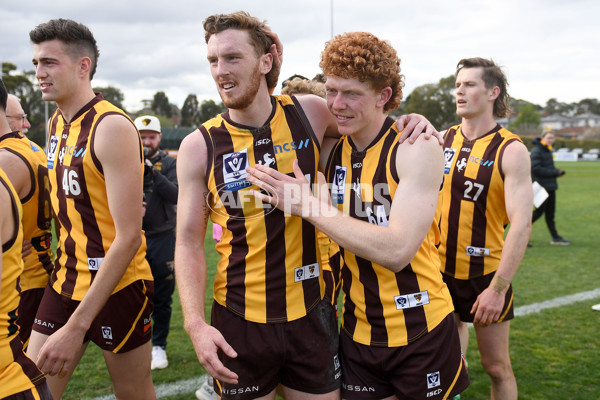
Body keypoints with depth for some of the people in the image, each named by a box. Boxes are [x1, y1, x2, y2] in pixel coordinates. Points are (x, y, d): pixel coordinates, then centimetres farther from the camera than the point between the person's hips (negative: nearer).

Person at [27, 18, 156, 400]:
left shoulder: (112, 127, -18)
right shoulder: (55, 124, 7)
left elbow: (129, 238, -22)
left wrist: (76, 326, -22)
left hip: (117, 285, -7)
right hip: (65, 281, 7)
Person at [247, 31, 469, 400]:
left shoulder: (417, 148, -15)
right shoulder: (330, 152, 0)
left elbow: (397, 250, -27)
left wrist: (308, 205, -25)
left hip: (422, 332, -4)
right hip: (358, 333, 4)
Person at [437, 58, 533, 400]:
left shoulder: (511, 150, -10)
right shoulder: (443, 140, 3)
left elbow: (521, 223, -16)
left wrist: (498, 287, -20)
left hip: (485, 273, -3)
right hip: (440, 269, 4)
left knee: (497, 367, 9)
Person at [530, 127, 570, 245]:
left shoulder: (548, 150, 16)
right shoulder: (536, 151, -14)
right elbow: (535, 169, -22)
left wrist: (557, 171, 4)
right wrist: (554, 172, -18)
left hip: (550, 186, 9)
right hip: (542, 186, -9)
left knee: (550, 212, 11)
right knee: (539, 211, -7)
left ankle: (555, 237, 16)